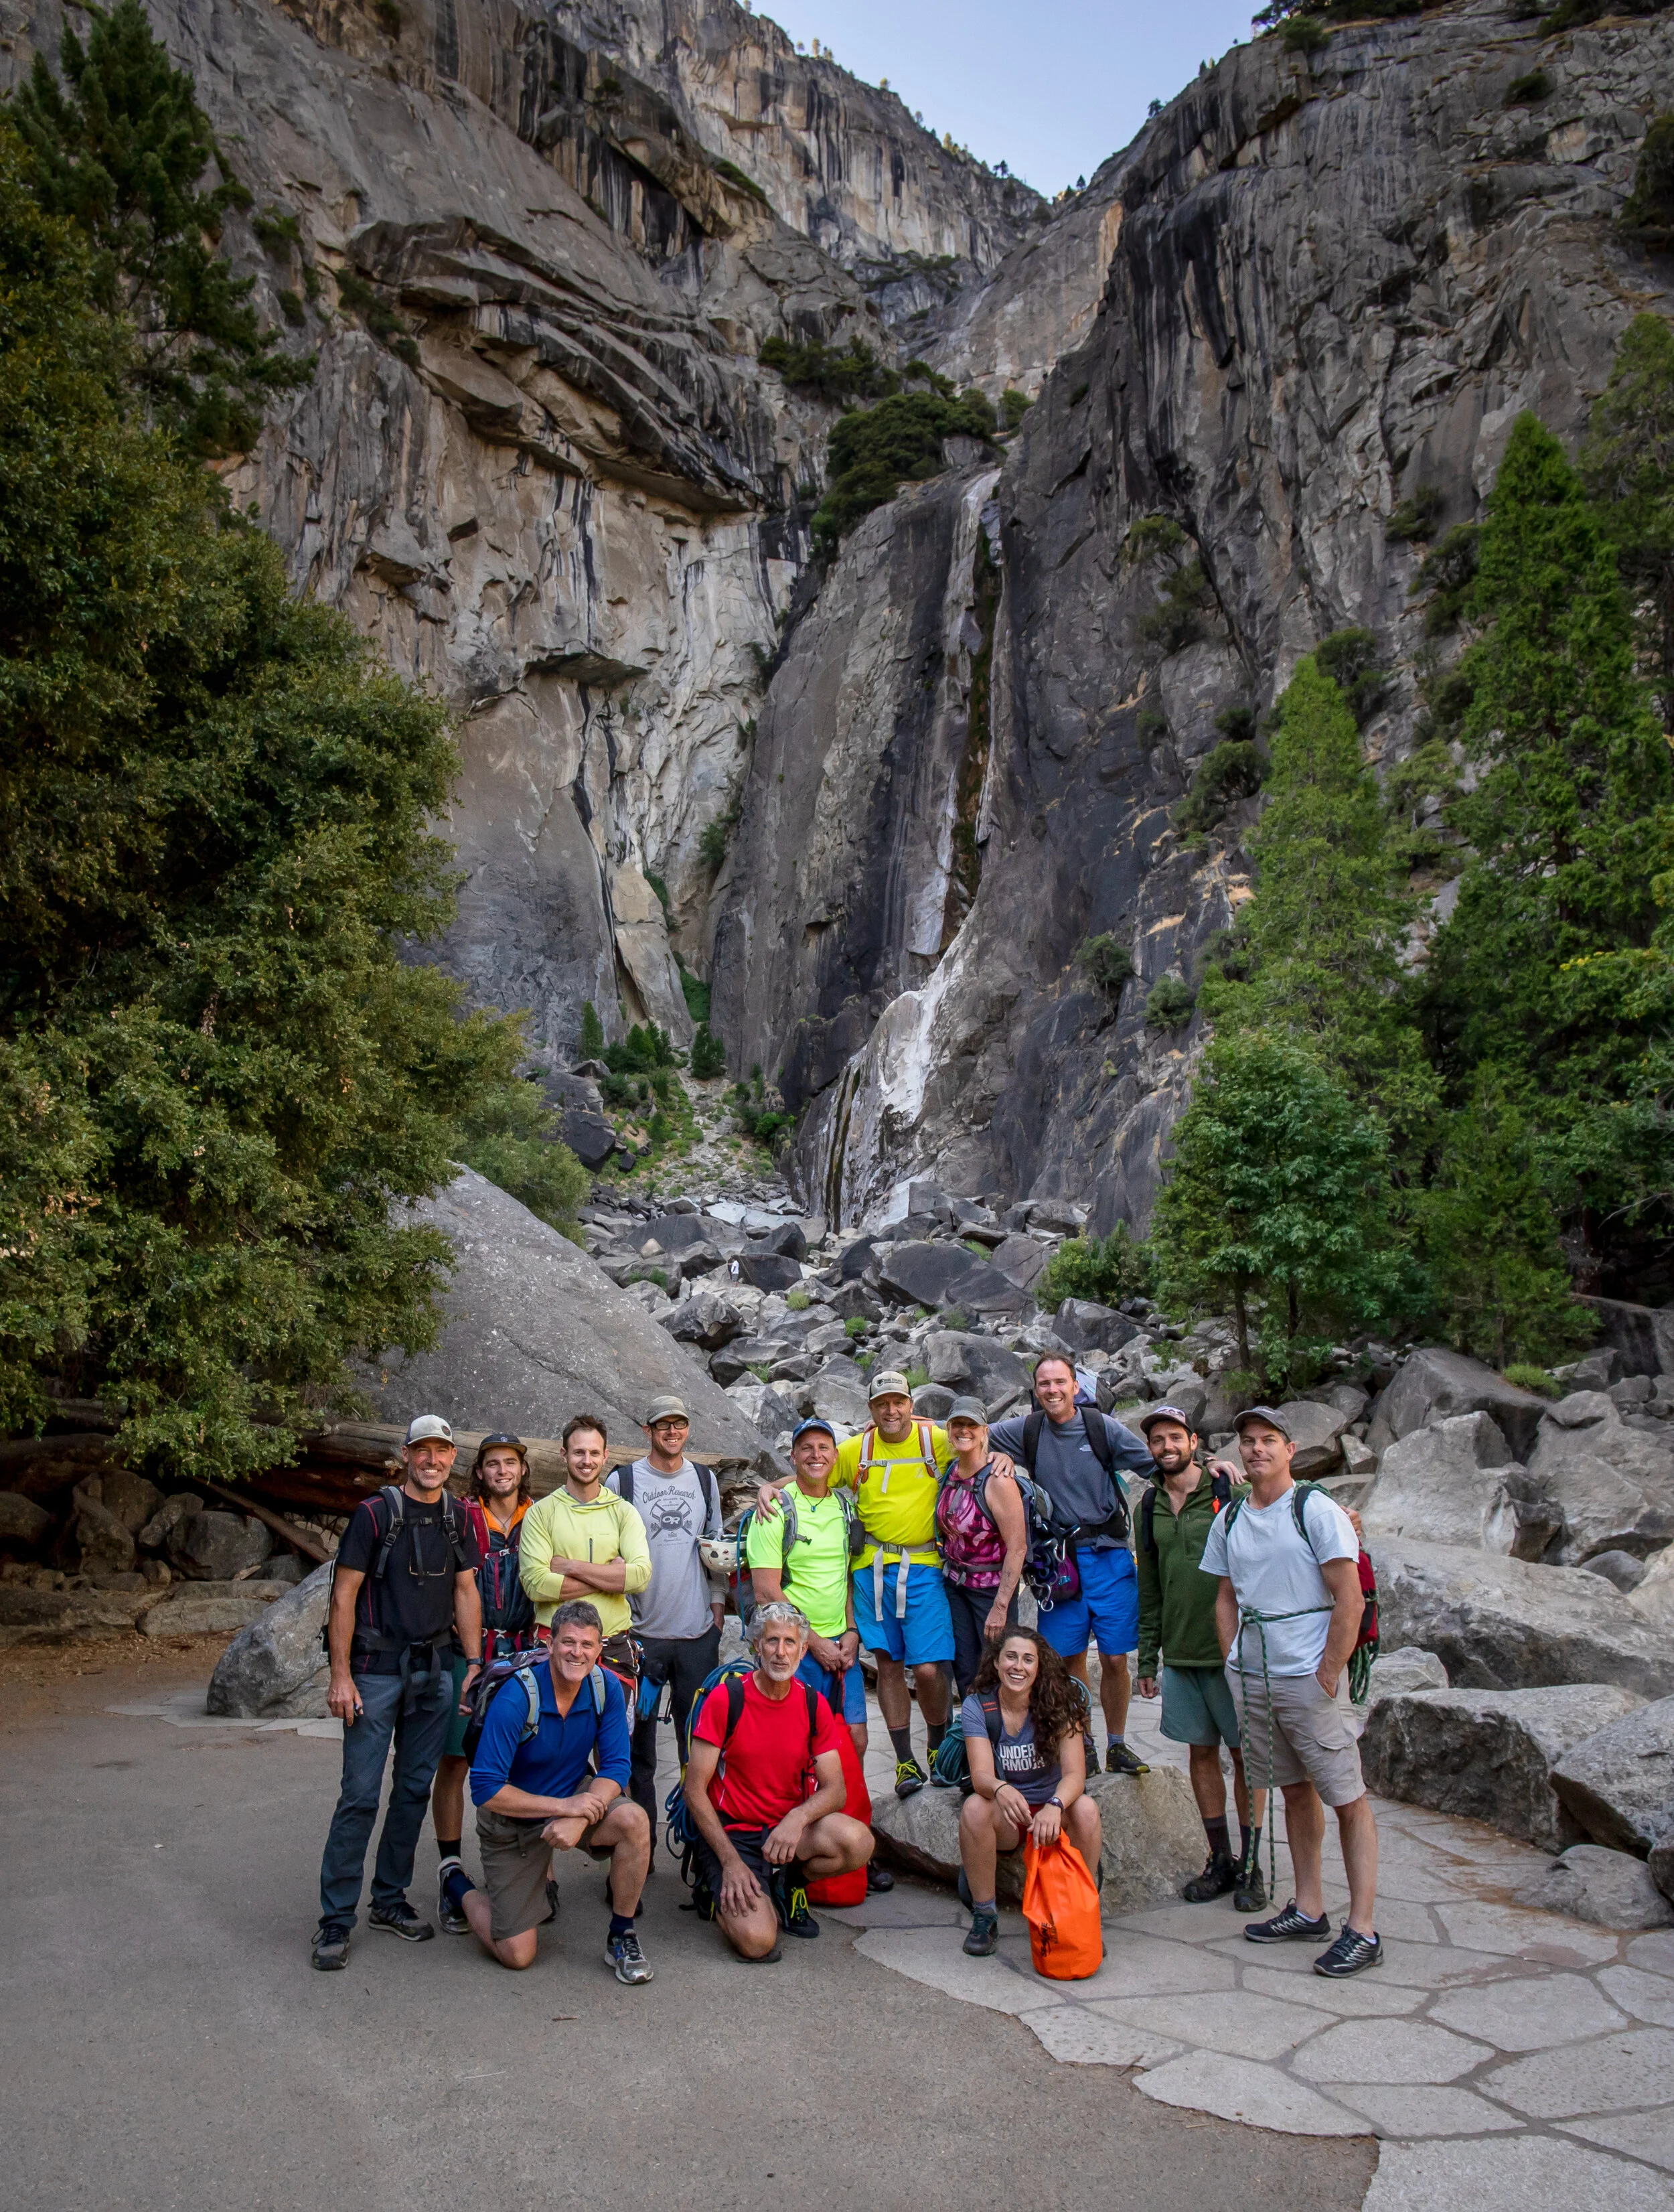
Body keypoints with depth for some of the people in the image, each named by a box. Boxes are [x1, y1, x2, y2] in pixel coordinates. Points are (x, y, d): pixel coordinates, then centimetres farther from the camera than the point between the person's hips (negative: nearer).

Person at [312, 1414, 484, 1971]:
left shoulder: (458, 1519, 8)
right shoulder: (374, 1514, -6)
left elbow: (466, 1593, 11)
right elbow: (344, 1595, -7)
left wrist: (474, 1664, 4)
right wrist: (340, 1675, -12)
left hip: (436, 1672, 5)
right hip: (377, 1670, -5)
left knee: (415, 1790, 10)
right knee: (360, 1795, -4)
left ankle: (389, 1901, 24)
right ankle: (335, 1920, 5)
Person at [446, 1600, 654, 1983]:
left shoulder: (606, 1688, -13)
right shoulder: (516, 1697, -26)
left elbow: (616, 1768, -11)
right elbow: (485, 1789, -26)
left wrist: (580, 1816, -29)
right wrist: (563, 1806, -29)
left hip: (575, 1798, 3)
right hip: (513, 1818, -3)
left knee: (633, 1819, -28)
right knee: (517, 1955, -4)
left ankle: (621, 1937, -6)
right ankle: (459, 1886, 26)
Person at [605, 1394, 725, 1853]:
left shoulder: (705, 1479, 10)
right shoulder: (621, 1481, -1)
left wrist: (718, 1613, 9)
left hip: (698, 1632, 2)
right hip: (641, 1631, -2)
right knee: (638, 1746, 4)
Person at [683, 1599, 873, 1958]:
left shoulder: (814, 1705, 0)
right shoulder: (725, 1698, -12)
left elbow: (835, 1790, -3)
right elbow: (695, 1790, -10)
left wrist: (798, 1817, -25)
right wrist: (731, 1862, -17)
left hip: (789, 1829, 3)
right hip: (731, 1833, -3)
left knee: (857, 1841, -27)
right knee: (757, 1941, -26)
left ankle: (789, 1884, 5)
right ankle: (725, 1892, 10)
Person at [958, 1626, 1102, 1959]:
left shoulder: (1057, 1704, -12)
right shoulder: (977, 1706, -10)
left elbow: (1075, 1773, -22)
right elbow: (981, 1774, -22)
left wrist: (1055, 1806, -44)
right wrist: (1001, 1790, -46)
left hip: (1053, 1812, 0)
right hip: (1005, 1818, 0)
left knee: (1086, 1809, -31)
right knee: (974, 1808, -32)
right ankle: (984, 1917, -12)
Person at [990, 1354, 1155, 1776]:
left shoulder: (1102, 1427, -3)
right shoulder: (1026, 1431, 2)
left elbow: (1158, 1465, 1)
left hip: (1108, 1555, -1)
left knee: (1114, 1658, 2)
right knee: (1070, 1658, 5)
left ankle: (1117, 1746, 18)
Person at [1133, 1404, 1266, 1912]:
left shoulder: (1230, 1493, -7)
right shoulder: (1150, 1508, 8)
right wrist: (1147, 1659, 11)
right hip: (1180, 1654, 4)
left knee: (1245, 1755, 4)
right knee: (1201, 1753, 10)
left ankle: (1251, 1865, 16)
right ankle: (1220, 1860, 23)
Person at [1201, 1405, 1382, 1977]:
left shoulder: (1317, 1511, -9)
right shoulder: (1229, 1520, 9)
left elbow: (1350, 1599, -11)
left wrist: (1328, 1674, -12)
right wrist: (1233, 1664, 9)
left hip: (1309, 1678, -6)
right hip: (1251, 1679, 6)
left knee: (1348, 1798, -3)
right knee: (1295, 1791, 15)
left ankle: (1362, 1930, 1)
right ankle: (1308, 1910, 25)